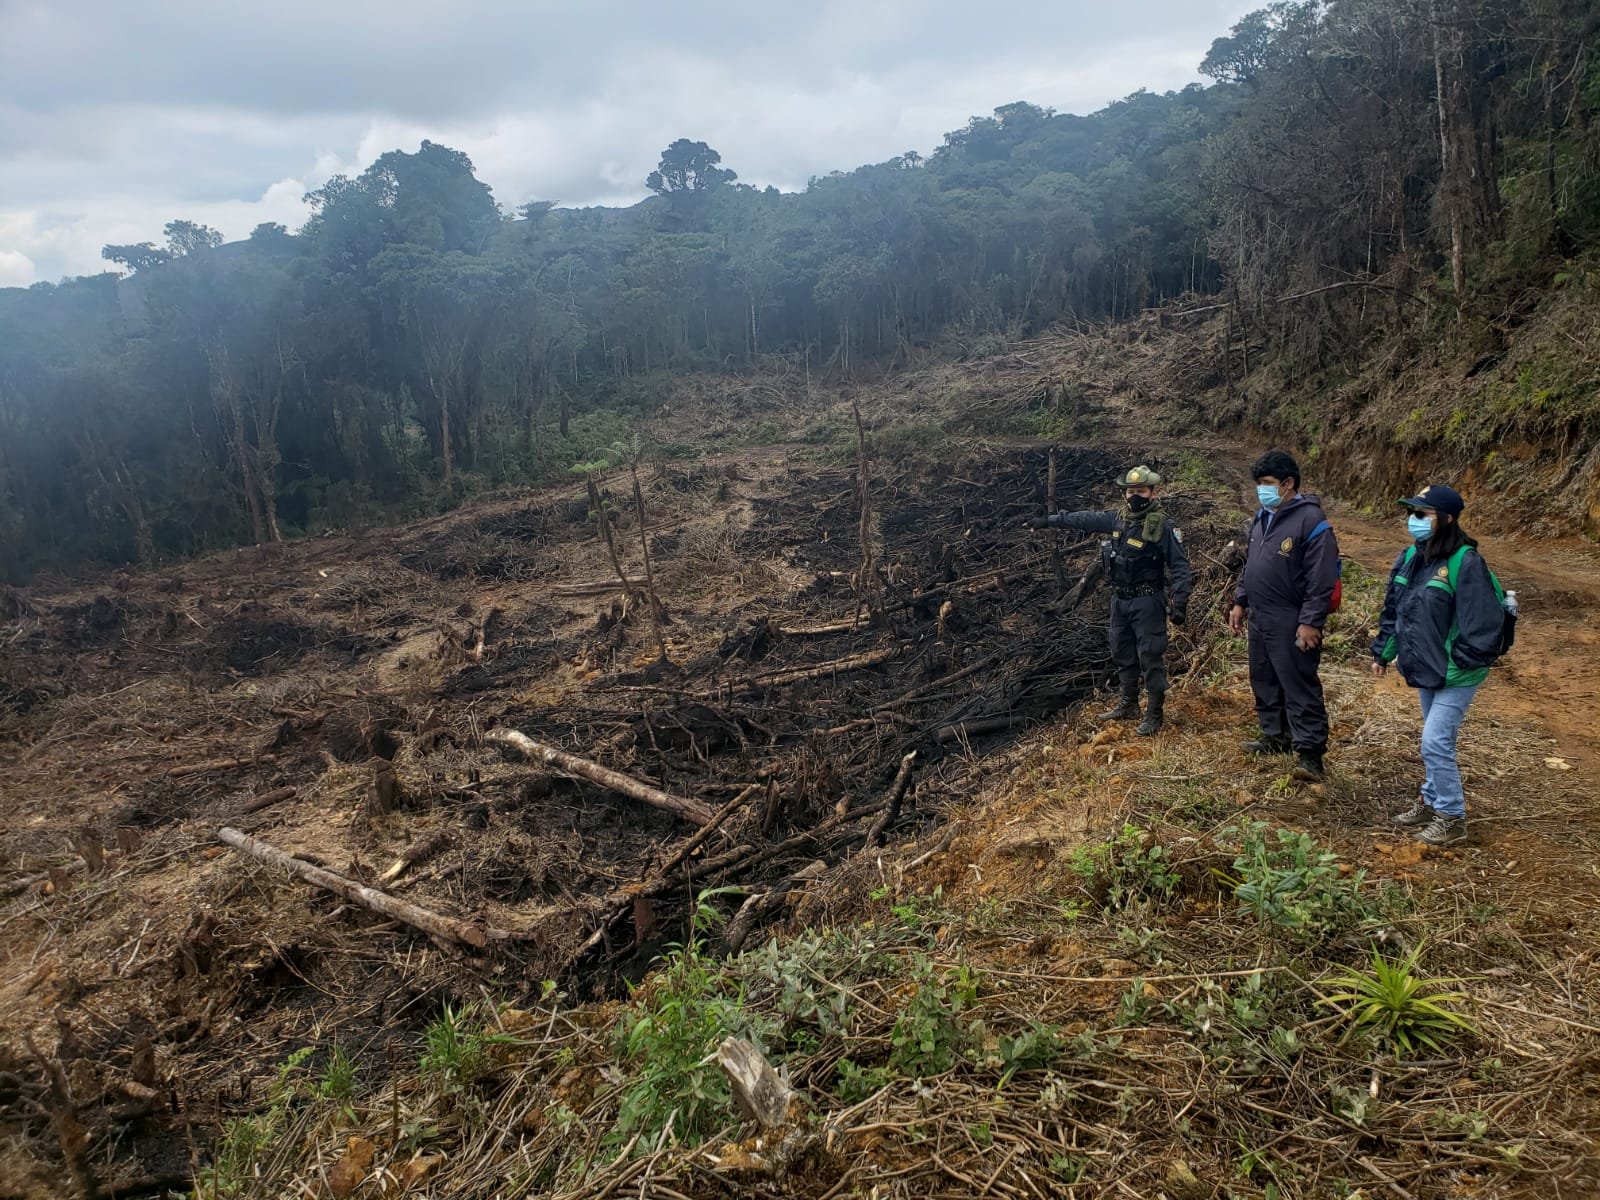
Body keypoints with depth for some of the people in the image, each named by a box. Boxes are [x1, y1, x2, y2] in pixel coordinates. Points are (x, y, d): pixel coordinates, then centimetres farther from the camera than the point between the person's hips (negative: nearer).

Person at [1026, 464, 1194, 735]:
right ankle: (1128, 705, 30)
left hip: (1147, 602, -7)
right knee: (1123, 654, 16)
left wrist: (1180, 602, -22)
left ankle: (1155, 714, 7)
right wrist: (1049, 520, 20)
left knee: (1150, 657, -3)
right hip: (1120, 600, 7)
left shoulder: (1163, 526, -14)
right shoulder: (1118, 517, 4)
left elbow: (1180, 566, -15)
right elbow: (1084, 519, 16)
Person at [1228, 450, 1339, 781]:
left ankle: (1309, 751, -1)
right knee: (1264, 682, 17)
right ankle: (1276, 737, 32)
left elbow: (1321, 579, -18)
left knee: (1300, 686, -6)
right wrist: (1239, 602, 18)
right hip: (1259, 619, 9)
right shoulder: (1262, 518, 12)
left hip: (1291, 624, -9)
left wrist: (1310, 622, -20)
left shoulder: (1310, 521, -15)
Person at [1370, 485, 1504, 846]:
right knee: (1436, 740, 20)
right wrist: (1382, 653, 14)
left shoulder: (1465, 562, -21)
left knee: (1436, 742, -8)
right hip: (1426, 669, 8)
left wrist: (1458, 664, -21)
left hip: (1456, 675, -8)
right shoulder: (1411, 557, 3)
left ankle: (1452, 818, 7)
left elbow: (1481, 623, -22)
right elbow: (1393, 609, 14)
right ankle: (1431, 801, 35)